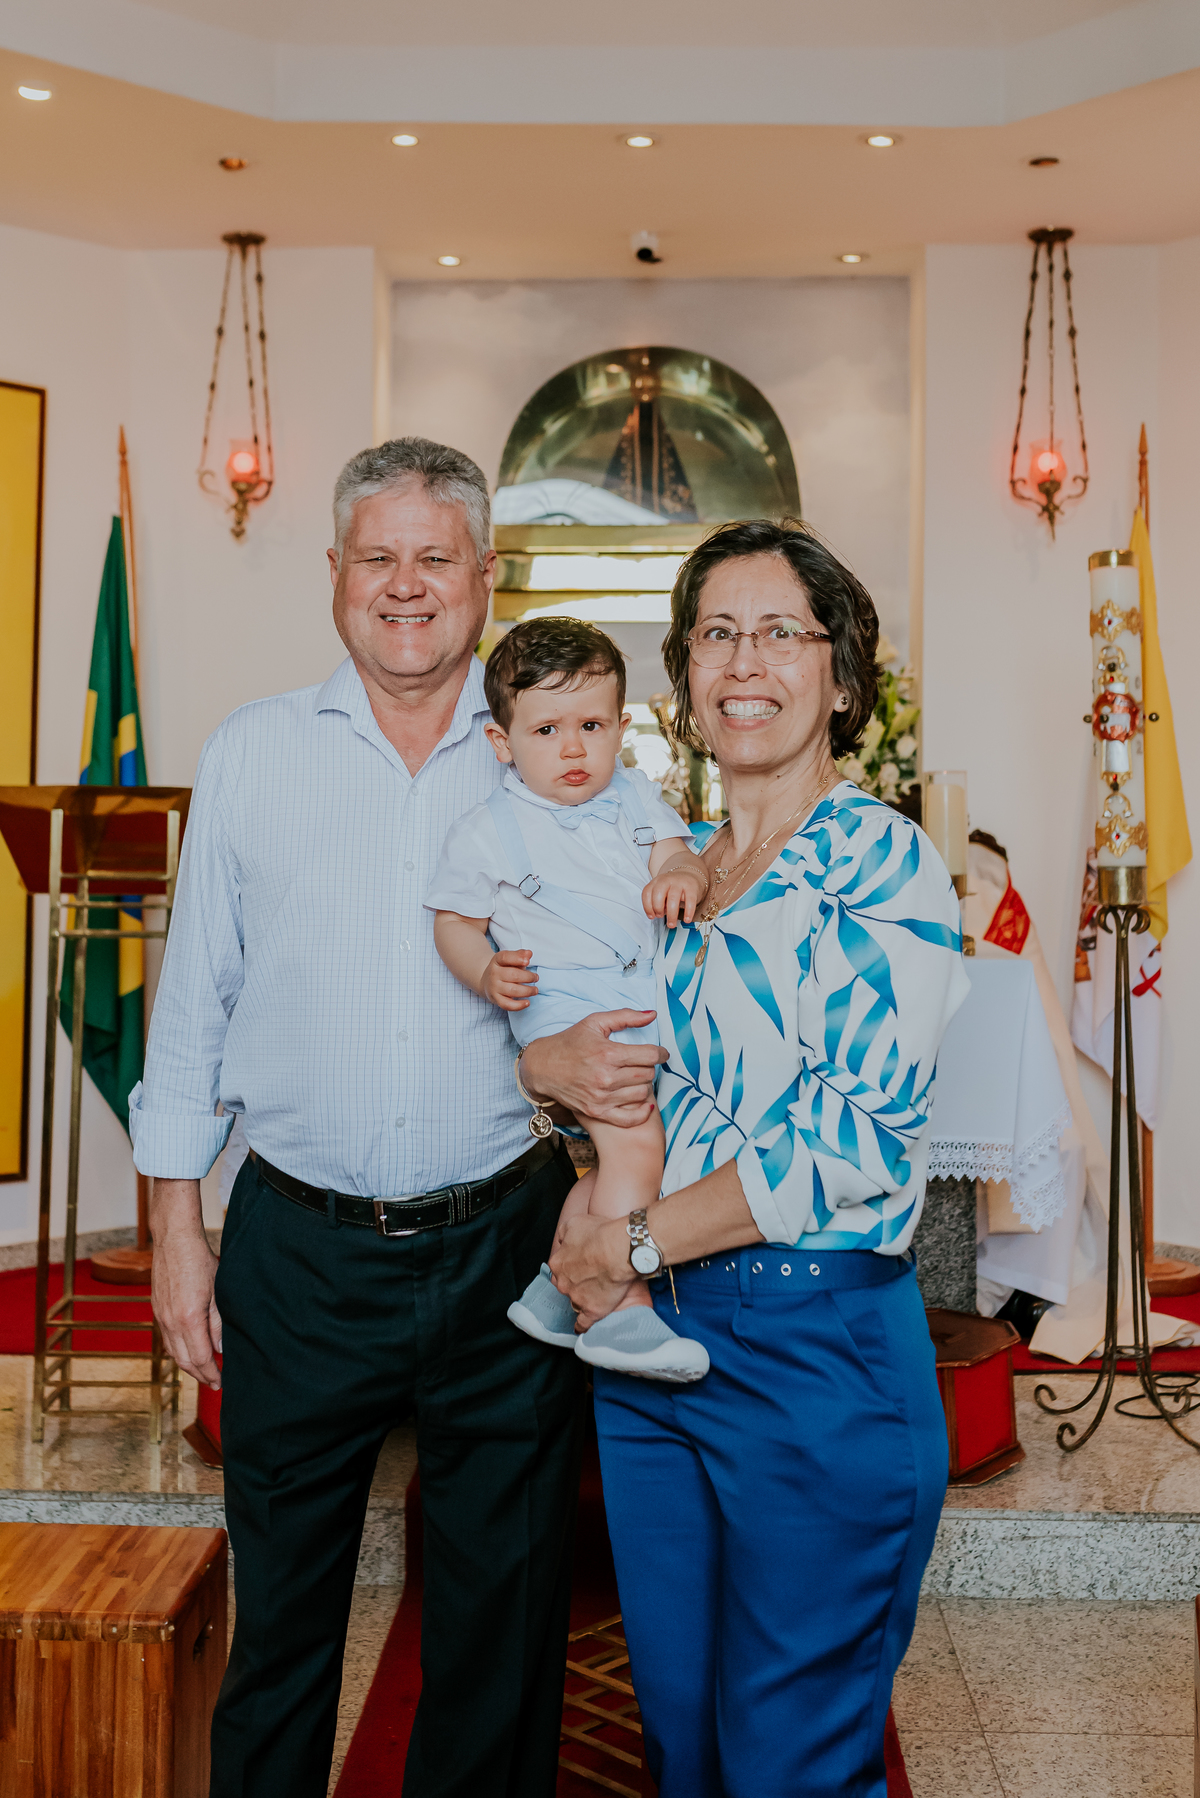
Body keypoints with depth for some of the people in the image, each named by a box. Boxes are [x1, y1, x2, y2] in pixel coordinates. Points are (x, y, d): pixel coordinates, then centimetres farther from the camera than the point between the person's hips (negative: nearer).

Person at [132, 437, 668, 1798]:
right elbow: (193, 1004, 5)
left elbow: (610, 990, 8)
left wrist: (565, 1057, -15)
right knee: (279, 1616, 14)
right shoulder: (251, 753, 3)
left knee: (501, 1614, 14)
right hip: (300, 1250, 0)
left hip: (501, 1245, 1)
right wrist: (174, 1229, 2)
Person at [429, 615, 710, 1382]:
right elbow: (455, 922, 5)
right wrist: (487, 972, -15)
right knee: (635, 1146, -22)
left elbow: (675, 851, 6)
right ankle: (623, 1312, -15)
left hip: (651, 1000, 6)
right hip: (566, 1010, -6)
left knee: (618, 1159, 11)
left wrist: (683, 877, -19)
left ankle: (558, 1280, 26)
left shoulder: (632, 794, 11)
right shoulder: (487, 832, -2)